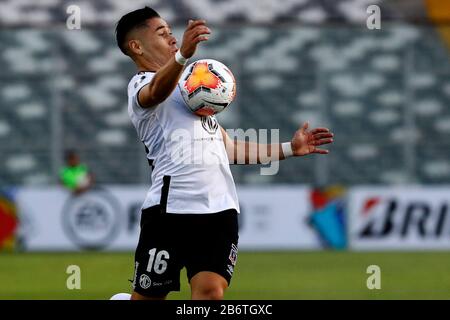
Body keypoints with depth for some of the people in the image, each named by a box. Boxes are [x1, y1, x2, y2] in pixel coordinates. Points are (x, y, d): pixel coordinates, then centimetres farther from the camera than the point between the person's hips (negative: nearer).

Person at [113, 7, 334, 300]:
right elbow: (157, 91, -26)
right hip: (170, 207, -6)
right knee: (148, 297, 1)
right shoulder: (141, 83, 2)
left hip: (221, 207, 6)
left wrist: (289, 148, 29)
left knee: (211, 291, -14)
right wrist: (183, 55, -46)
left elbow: (228, 149, 33)